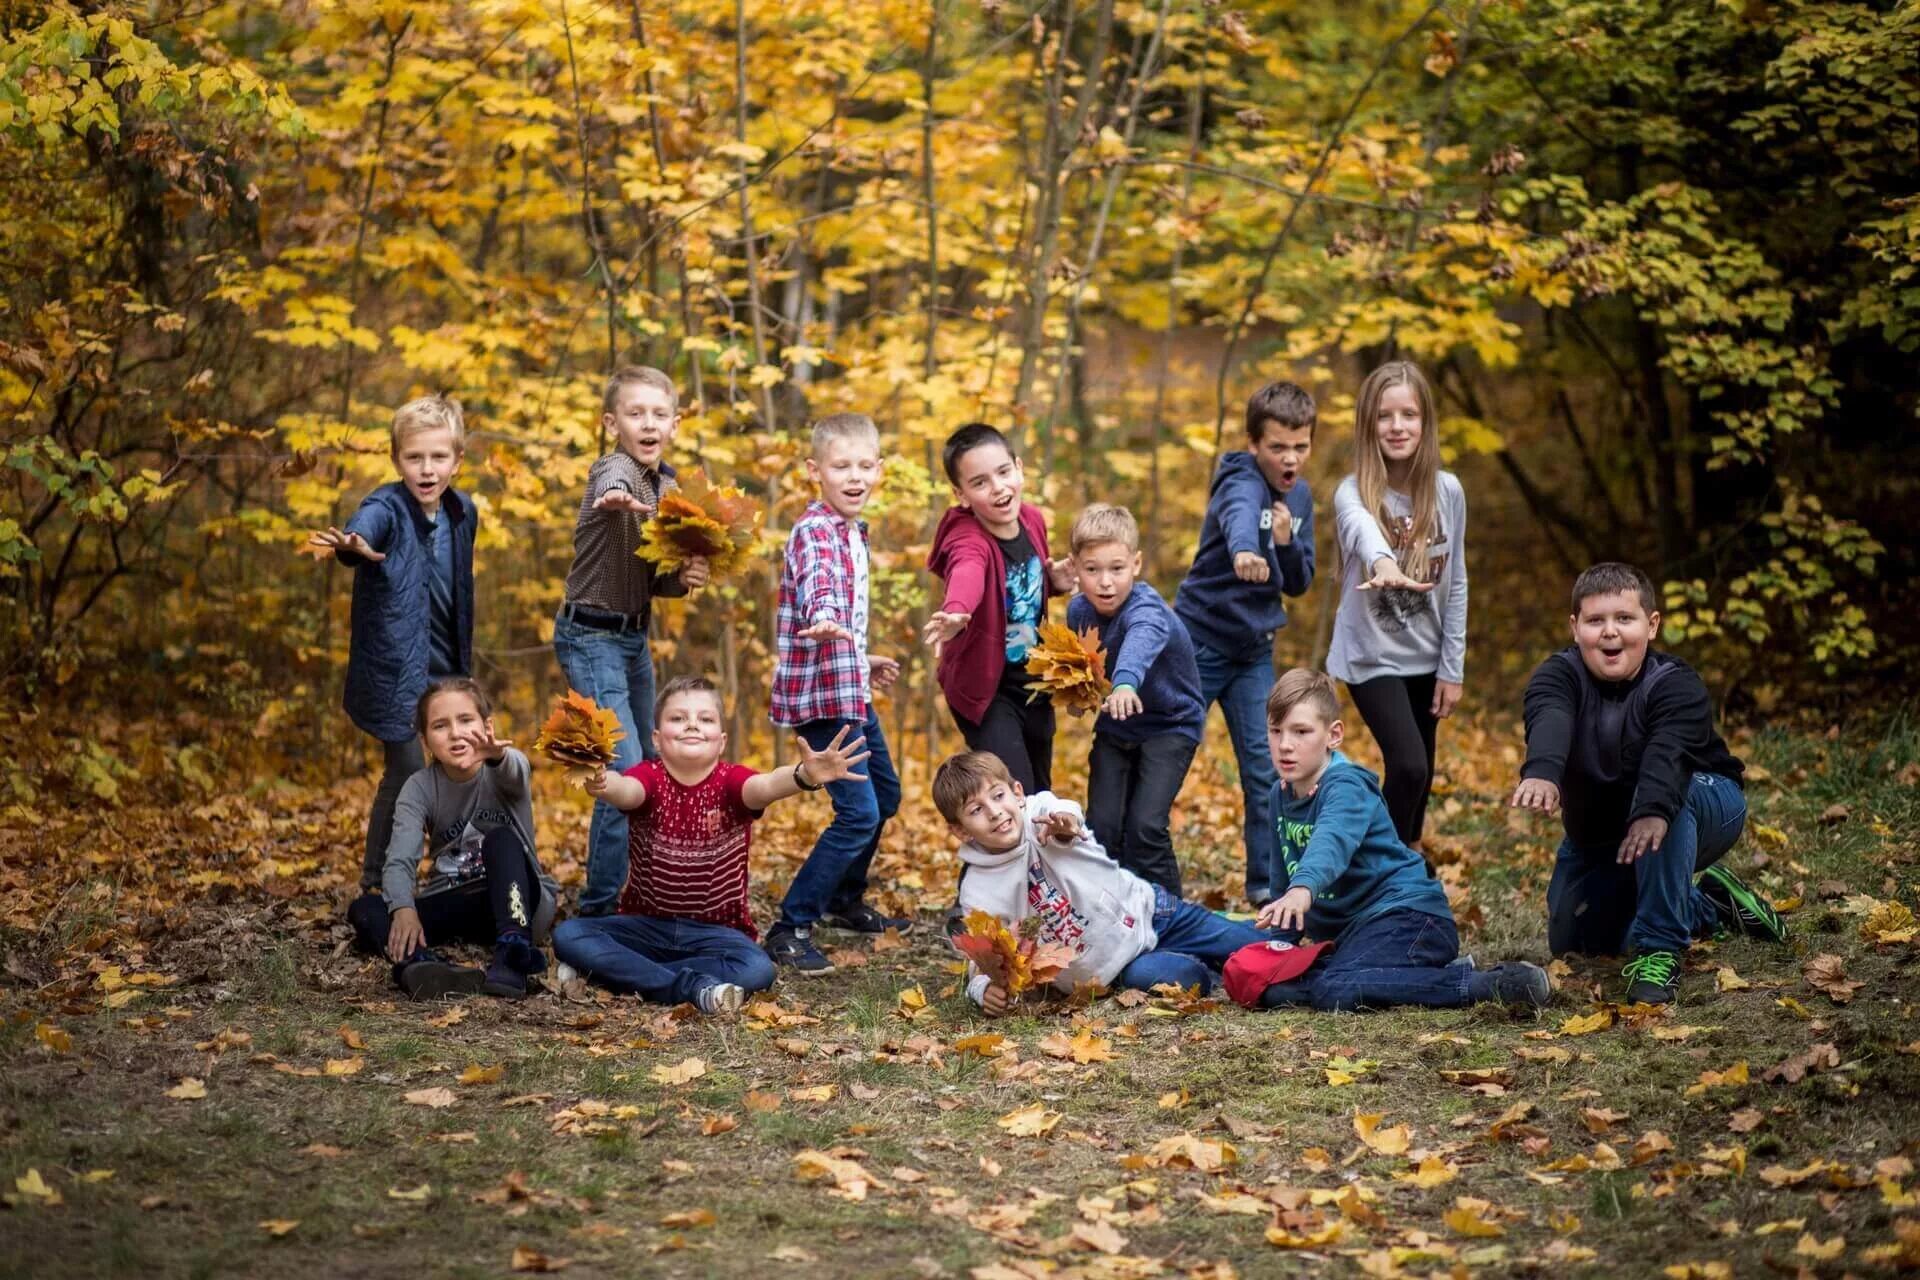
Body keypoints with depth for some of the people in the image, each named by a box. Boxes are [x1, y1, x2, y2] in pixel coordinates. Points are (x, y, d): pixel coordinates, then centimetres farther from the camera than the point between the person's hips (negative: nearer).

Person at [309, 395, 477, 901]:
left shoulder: (462, 512, 2)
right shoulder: (387, 508, -18)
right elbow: (365, 526, -43)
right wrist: (353, 544, -67)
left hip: (444, 668, 7)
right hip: (395, 667, -7)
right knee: (409, 774, -9)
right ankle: (377, 886, 6)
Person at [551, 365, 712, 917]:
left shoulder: (667, 485, 8)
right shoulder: (616, 470, -16)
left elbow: (652, 581, 11)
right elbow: (614, 484, -44)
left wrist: (683, 578, -12)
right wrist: (618, 497, -68)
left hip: (634, 638, 9)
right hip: (592, 638, -9)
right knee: (626, 773, -15)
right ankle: (599, 908, -7)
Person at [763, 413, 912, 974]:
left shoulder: (852, 530, 12)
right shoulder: (814, 531, -18)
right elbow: (818, 589, -40)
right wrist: (824, 623, -60)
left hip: (850, 689, 10)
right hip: (820, 692, -10)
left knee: (885, 794, 22)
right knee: (858, 812, -15)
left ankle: (845, 901, 40)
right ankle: (790, 928, -8)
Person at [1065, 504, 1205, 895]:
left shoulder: (1146, 610, -30)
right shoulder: (1078, 610, -9)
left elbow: (1141, 642, -55)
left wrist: (1126, 683, -75)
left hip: (1170, 727, -5)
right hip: (1114, 730, 5)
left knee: (1145, 826, -17)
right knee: (1102, 826, -6)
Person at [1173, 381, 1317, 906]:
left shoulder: (1300, 495, 4)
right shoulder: (1242, 483, -18)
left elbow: (1298, 584, 6)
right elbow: (1240, 516, -44)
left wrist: (1286, 542, -15)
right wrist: (1244, 552, -67)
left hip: (1255, 650, 6)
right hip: (1201, 640, -6)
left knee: (1265, 770, 3)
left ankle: (1267, 884, 11)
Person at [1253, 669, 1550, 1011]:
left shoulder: (1346, 786, -16)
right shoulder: (1281, 795, 10)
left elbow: (1332, 841, -40)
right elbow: (1286, 874, 23)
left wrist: (1303, 888, -58)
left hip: (1407, 913, -10)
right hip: (1348, 928, 10)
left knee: (1336, 991, -32)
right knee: (1273, 991, -5)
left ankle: (1492, 984, -27)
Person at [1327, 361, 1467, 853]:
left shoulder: (1447, 491, -4)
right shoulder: (1354, 492, -16)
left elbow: (1455, 582, 2)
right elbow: (1362, 530, -41)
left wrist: (1452, 668, 0)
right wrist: (1383, 562, -64)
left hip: (1425, 656, 4)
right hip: (1372, 654, -4)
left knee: (1419, 775, 11)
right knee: (1408, 767, -19)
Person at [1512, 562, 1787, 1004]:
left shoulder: (1676, 685, -28)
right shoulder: (1558, 675, -21)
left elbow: (1668, 751, -49)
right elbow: (1549, 723, -45)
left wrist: (1654, 811, -71)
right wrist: (1541, 771, -69)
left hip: (1706, 809, -5)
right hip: (1598, 832, 5)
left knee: (1662, 794, -39)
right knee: (1571, 943, 5)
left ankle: (1659, 950, -33)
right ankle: (1708, 905, 23)